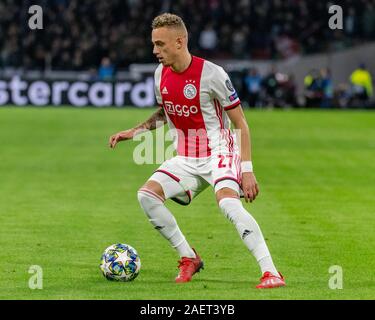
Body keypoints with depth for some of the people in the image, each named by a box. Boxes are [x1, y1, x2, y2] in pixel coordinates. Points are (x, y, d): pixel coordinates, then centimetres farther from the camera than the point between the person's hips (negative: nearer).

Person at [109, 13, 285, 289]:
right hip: (186, 159, 7)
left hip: (219, 152, -7)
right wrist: (134, 131, 9)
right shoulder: (162, 74, 3)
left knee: (228, 202, -33)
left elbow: (240, 123, -10)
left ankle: (271, 273, -34)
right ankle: (189, 258, 1)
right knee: (147, 194, -14)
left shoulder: (211, 74, -16)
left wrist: (247, 169, -16)